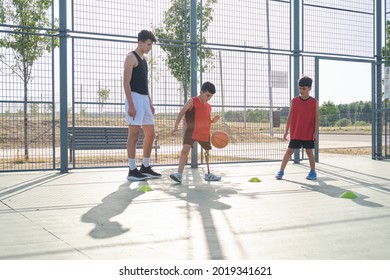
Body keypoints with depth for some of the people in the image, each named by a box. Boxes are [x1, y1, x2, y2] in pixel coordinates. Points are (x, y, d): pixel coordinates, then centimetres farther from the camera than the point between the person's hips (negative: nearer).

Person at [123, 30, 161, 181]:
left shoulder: (143, 59, 19)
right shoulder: (131, 57, -7)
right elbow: (126, 82, -14)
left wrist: (150, 103, 18)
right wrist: (131, 105, -22)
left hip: (144, 99, 9)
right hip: (135, 98, -9)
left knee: (150, 134, 8)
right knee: (134, 134, -8)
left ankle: (145, 167, 18)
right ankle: (132, 170, -3)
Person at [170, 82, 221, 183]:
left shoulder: (208, 106, 13)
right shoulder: (192, 101, -5)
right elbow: (181, 114, -10)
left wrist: (213, 121, 1)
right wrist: (176, 126, -21)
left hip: (204, 133, 7)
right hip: (191, 132, -6)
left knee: (207, 152, 16)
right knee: (185, 149, -22)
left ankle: (208, 174, 34)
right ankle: (179, 174, -23)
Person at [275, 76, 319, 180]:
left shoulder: (314, 102, -1)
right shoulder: (294, 101, 2)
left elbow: (316, 119, 0)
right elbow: (290, 117, 4)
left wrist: (315, 132, -6)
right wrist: (286, 130, 1)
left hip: (309, 133, -1)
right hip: (295, 133, 1)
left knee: (309, 152, 6)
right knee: (289, 151, 0)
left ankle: (313, 172, 21)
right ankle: (281, 171, 4)